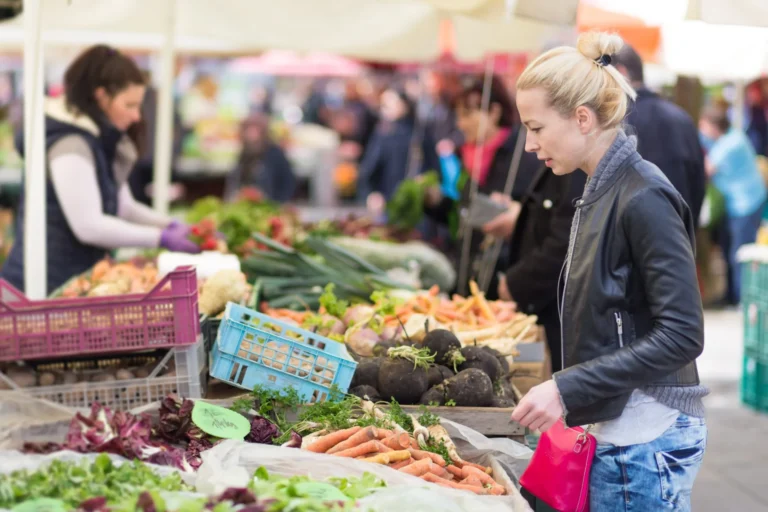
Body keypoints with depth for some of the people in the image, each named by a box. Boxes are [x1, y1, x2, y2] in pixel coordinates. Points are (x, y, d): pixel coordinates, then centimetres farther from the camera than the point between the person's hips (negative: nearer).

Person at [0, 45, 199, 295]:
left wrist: (173, 226, 2)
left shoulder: (99, 141, 13)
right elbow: (88, 226, -21)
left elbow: (124, 207, 18)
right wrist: (162, 238, -16)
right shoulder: (70, 144, -17)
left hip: (73, 282, 9)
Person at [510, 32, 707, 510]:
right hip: (619, 428, 8)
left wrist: (569, 389, -22)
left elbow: (681, 335, -20)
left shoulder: (643, 199, -17)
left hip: (645, 437, -8)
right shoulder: (602, 192, 9)